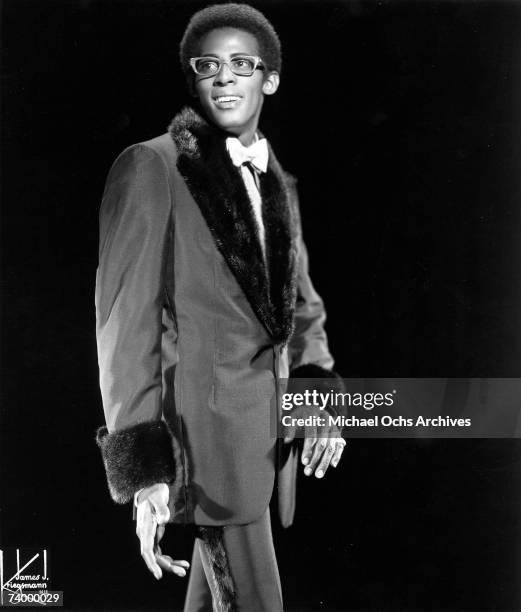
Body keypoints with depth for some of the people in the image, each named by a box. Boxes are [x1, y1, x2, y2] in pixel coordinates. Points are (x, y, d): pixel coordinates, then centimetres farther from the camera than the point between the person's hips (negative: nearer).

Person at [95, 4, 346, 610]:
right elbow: (124, 322, -13)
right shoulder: (151, 166, -9)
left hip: (270, 433, 7)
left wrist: (321, 391, -2)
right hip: (206, 433, -6)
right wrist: (143, 467, -16)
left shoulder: (276, 181, 12)